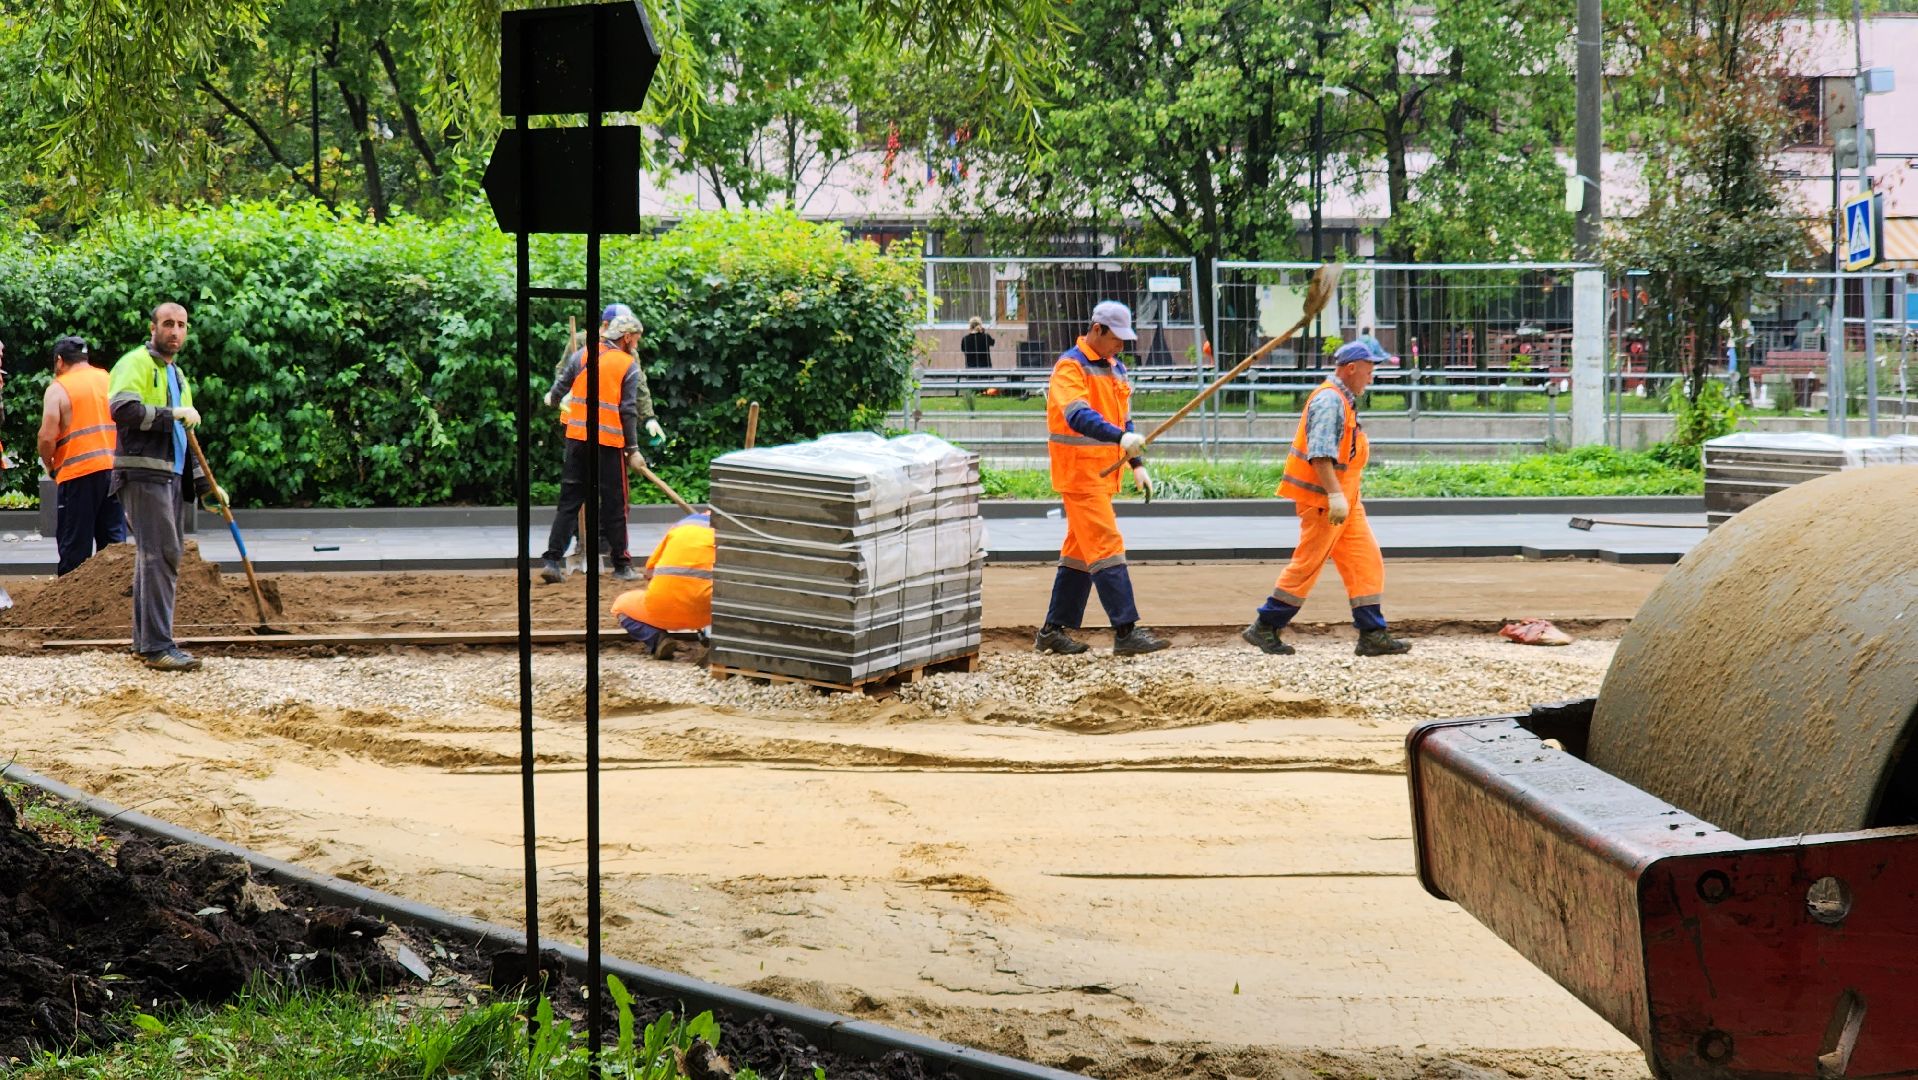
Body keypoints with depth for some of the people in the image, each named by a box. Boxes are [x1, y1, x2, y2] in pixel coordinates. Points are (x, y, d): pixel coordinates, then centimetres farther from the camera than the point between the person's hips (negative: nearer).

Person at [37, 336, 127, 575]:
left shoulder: (58, 389, -4)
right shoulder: (111, 380, 12)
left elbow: (47, 437, -11)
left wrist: (49, 465, 6)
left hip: (78, 474, -5)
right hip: (116, 469, 5)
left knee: (75, 545, 1)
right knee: (114, 539, 9)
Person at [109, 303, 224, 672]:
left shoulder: (177, 374, 24)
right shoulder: (136, 363, -5)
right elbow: (123, 408, -23)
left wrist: (205, 484, 23)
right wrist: (171, 414, -18)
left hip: (171, 476, 9)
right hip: (142, 474, -9)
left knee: (160, 554, 11)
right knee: (161, 554, -15)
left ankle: (145, 640, 18)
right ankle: (157, 646, -17)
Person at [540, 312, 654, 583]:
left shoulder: (583, 354, 5)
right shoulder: (629, 366, -4)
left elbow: (561, 385, 10)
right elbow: (628, 411, -7)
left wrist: (554, 399, 34)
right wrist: (633, 449, -3)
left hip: (577, 436, 4)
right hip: (609, 440, -4)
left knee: (569, 499, 8)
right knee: (614, 503, 6)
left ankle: (552, 560, 1)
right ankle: (621, 565, 13)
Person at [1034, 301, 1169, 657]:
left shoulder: (1116, 369, 16)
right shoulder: (1070, 367, -13)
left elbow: (1124, 420, 24)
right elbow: (1078, 416, -29)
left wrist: (1137, 464, 13)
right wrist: (1120, 437, -43)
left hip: (1103, 473, 9)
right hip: (1079, 471, -9)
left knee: (1081, 549, 11)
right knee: (1107, 545, -15)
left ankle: (1053, 631, 18)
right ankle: (1126, 632, -19)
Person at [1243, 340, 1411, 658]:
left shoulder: (1343, 401, 18)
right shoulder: (1330, 399, -15)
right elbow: (1320, 452, -25)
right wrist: (1335, 495, -31)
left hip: (1344, 499, 10)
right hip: (1322, 498, -10)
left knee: (1366, 560, 4)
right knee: (1308, 564, -5)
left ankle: (1372, 635, 4)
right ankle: (1264, 628, 5)